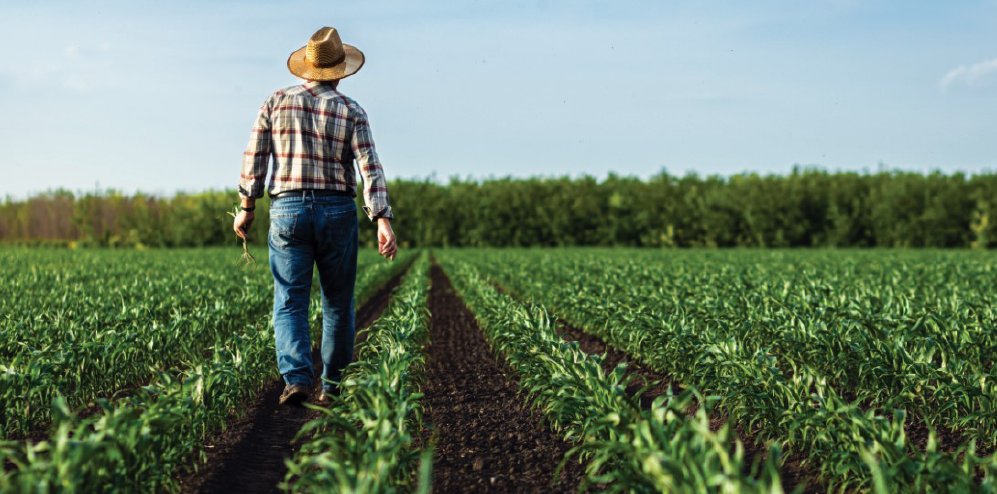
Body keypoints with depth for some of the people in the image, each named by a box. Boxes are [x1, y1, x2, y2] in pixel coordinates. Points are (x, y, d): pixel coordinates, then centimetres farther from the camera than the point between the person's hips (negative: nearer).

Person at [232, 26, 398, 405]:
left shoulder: (276, 103, 4)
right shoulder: (351, 111, 0)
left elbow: (255, 159, 4)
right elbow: (370, 168, -9)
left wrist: (247, 208, 14)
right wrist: (383, 222, -14)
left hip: (288, 211, 0)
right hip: (337, 213, 0)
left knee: (289, 303, 1)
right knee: (338, 304, 12)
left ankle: (297, 379, -17)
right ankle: (333, 385, 18)